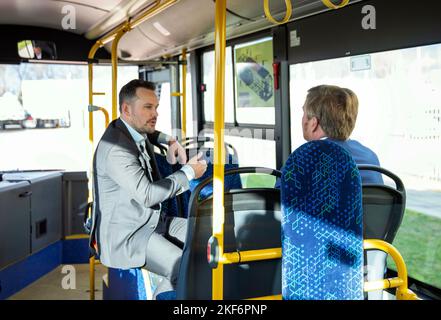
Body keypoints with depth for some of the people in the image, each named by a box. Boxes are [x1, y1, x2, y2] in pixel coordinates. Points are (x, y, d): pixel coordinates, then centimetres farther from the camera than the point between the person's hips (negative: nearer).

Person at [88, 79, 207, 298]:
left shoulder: (134, 132, 6)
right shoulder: (115, 149, -24)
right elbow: (147, 194, -28)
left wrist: (170, 140, 11)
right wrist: (188, 172, -19)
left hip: (151, 221, 10)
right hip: (126, 235, -10)